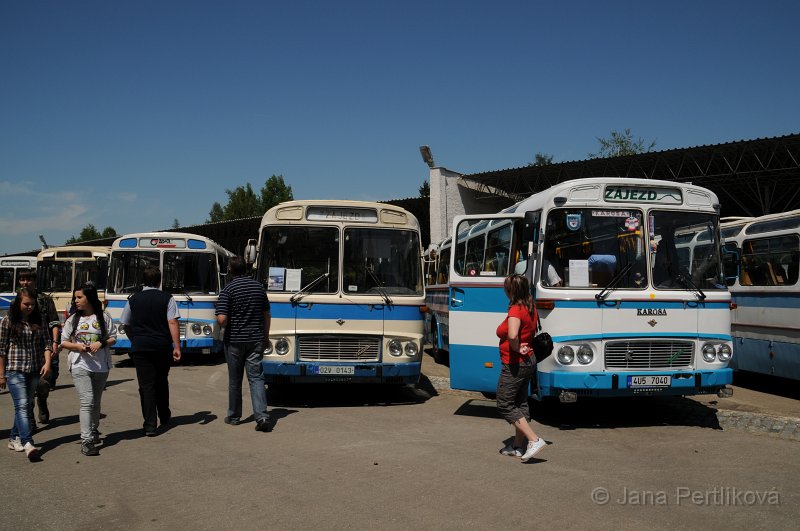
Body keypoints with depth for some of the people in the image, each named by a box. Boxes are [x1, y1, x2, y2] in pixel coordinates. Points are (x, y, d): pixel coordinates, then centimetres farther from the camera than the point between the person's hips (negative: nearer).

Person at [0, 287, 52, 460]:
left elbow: (45, 344, 8)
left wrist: (47, 362, -9)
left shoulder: (38, 321, 8)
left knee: (26, 406, 11)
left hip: (34, 371, 5)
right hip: (15, 370, -5)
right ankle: (28, 444, -24)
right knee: (22, 405, -14)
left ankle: (14, 439, 26)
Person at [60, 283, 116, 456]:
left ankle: (94, 431, 36)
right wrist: (77, 346, -12)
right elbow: (64, 342, 7)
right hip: (80, 366, -1)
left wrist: (102, 343, -14)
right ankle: (86, 441, -17)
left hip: (101, 367, 1)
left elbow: (113, 338, 5)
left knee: (96, 402, 15)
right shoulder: (73, 319, 5)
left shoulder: (104, 317, 2)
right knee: (87, 401, -15)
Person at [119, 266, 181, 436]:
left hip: (140, 347, 0)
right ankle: (164, 416, 33)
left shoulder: (133, 299, 5)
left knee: (146, 385, 1)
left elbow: (126, 325, 12)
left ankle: (150, 425, -4)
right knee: (161, 382, 19)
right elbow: (172, 322, -11)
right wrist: (177, 347, -12)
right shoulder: (167, 299, -2)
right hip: (162, 347, 0)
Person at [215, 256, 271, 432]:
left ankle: (234, 416, 24)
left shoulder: (228, 290, -10)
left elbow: (222, 319, -18)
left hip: (234, 341, -2)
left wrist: (224, 325, 5)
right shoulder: (259, 287, 4)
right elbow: (266, 315, 11)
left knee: (235, 380, 11)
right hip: (256, 340, 3)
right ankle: (262, 416, -14)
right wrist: (266, 335, 22)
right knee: (256, 377, 1)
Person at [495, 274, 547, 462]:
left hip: (514, 364, -9)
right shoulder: (531, 308, 7)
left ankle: (534, 440, -10)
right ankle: (518, 446, 23)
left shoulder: (516, 310, -22)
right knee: (520, 404, 15)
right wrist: (522, 347, 9)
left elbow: (512, 335, -39)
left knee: (505, 405, -2)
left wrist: (517, 348, -21)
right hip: (529, 361, 10)